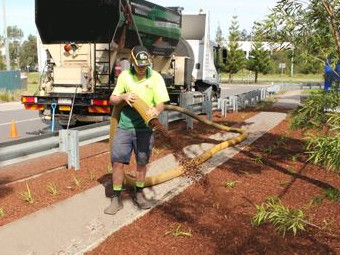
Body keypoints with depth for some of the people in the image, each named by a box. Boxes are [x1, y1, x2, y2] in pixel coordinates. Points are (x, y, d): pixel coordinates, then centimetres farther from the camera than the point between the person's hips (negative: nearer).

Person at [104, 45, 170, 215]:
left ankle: (138, 195, 31)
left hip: (144, 128, -1)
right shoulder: (124, 76, 0)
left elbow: (161, 103, -7)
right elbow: (112, 100, 7)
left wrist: (156, 110, -30)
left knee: (141, 163, 11)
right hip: (124, 127, 1)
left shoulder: (156, 78, -5)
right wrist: (123, 96, -14)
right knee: (117, 162, 0)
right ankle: (116, 199, 14)